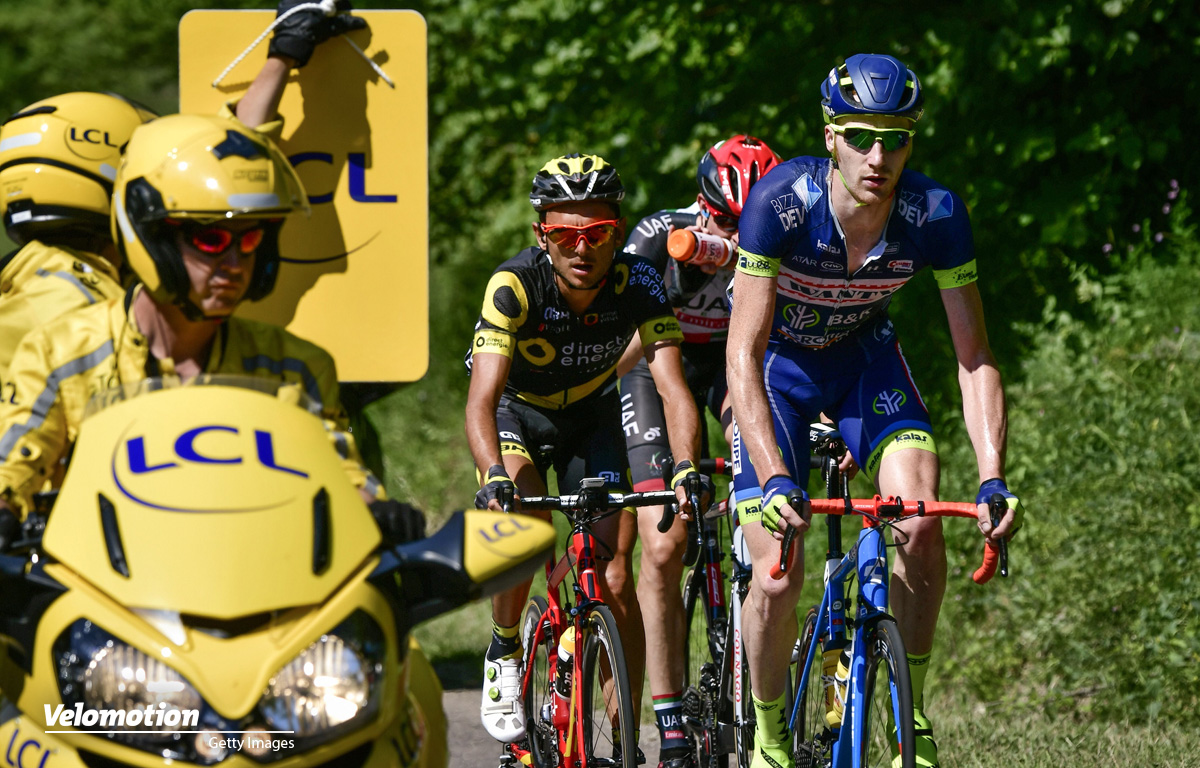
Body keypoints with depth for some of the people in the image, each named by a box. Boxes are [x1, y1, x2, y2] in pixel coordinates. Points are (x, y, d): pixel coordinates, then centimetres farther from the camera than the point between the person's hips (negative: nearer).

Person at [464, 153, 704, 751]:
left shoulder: (637, 283, -28)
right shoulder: (514, 284, -34)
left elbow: (672, 385, -37)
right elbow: (482, 398, -42)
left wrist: (685, 469, -55)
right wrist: (495, 477, -60)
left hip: (590, 415, 2)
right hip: (516, 411, -2)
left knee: (615, 577, -9)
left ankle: (625, 740, -1)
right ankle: (504, 654, -4)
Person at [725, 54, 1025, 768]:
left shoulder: (935, 214, -27)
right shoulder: (779, 203, -34)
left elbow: (975, 358, -22)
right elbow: (744, 355, -35)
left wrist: (994, 479, -35)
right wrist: (774, 480, -47)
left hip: (864, 357, 2)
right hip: (779, 367, -2)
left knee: (921, 520, -24)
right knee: (779, 580, -14)